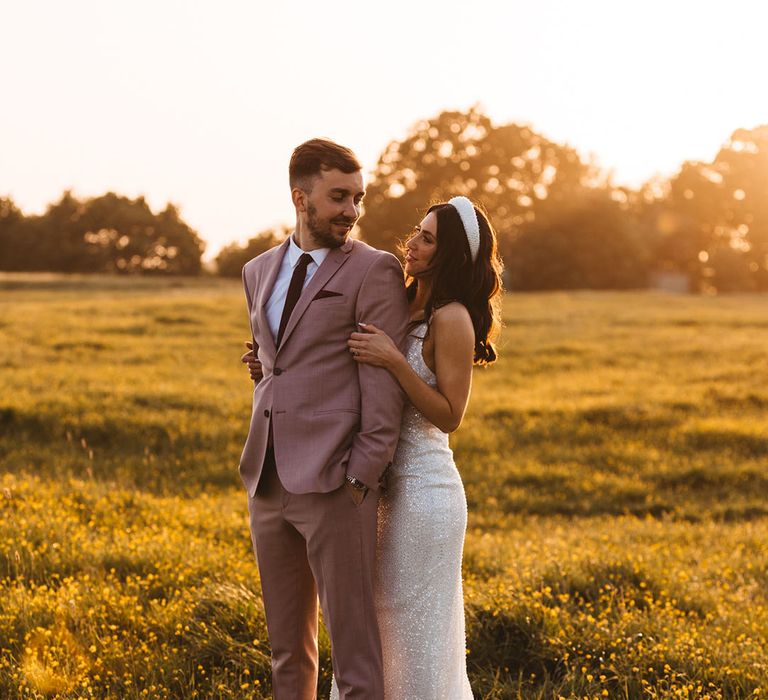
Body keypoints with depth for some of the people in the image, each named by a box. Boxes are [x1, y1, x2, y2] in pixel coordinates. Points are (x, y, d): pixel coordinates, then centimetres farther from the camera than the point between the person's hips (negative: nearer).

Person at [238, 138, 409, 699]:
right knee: (287, 647, 14)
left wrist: (361, 479, -15)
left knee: (353, 649, -4)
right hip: (268, 479, 6)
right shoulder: (259, 272, 16)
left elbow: (385, 384, -9)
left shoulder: (375, 271, -4)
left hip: (333, 481, -6)